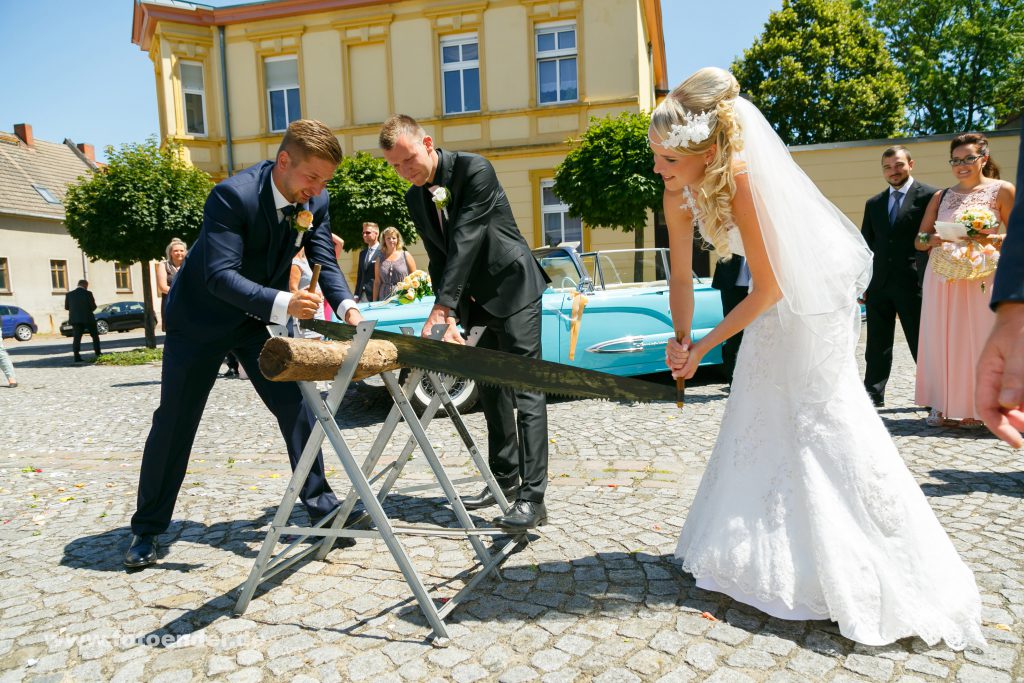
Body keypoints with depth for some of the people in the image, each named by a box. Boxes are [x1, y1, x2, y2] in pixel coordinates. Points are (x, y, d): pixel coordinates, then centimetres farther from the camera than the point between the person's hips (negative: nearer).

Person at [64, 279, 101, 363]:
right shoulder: (88, 293, -9)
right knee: (95, 336, 12)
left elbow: (66, 307, 7)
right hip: (88, 318, -3)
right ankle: (98, 354, 10)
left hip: (75, 319, 3)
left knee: (77, 338, 2)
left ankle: (77, 356, -7)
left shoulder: (69, 294, 3)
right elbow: (93, 306, -9)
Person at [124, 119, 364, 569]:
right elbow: (220, 275, -35)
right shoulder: (233, 195, -30)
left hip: (261, 317, 5)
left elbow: (325, 262, -9)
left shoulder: (316, 202, -11)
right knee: (174, 422, 3)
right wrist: (282, 304, -49)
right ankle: (146, 529, 18)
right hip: (201, 316, -5)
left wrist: (346, 305, -29)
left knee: (296, 405, -1)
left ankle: (320, 503, 11)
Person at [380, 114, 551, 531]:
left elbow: (465, 240, -26)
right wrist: (451, 316, -13)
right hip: (479, 300, 8)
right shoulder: (415, 198, 5)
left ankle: (532, 496, -12)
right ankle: (505, 477, 24)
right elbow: (439, 260, 1)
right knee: (491, 390, 11)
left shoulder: (475, 170, -16)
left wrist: (440, 307, -31)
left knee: (525, 389, -11)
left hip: (514, 288, -7)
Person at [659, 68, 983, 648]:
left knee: (818, 415, -5)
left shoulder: (743, 182, -33)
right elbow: (682, 278, -3)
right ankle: (759, 546, 29)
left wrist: (704, 346, -20)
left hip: (815, 293, -8)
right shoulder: (679, 193, -12)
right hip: (779, 298, 8)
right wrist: (680, 341, -11)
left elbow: (767, 289, -27)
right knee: (762, 414, 12)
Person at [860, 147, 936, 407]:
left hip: (913, 282, -4)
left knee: (922, 343, 4)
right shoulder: (873, 203, 14)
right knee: (877, 345, 9)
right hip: (878, 284, 4)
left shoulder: (929, 196, 0)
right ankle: (873, 395, 17)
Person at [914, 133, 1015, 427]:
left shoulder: (1001, 190, 4)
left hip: (980, 277, -3)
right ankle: (945, 407, 11)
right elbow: (919, 241, 12)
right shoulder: (940, 197, 14)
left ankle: (974, 409, 7)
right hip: (941, 277, 3)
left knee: (978, 338, -3)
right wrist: (932, 240, -9)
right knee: (941, 339, 2)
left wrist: (988, 239, -15)